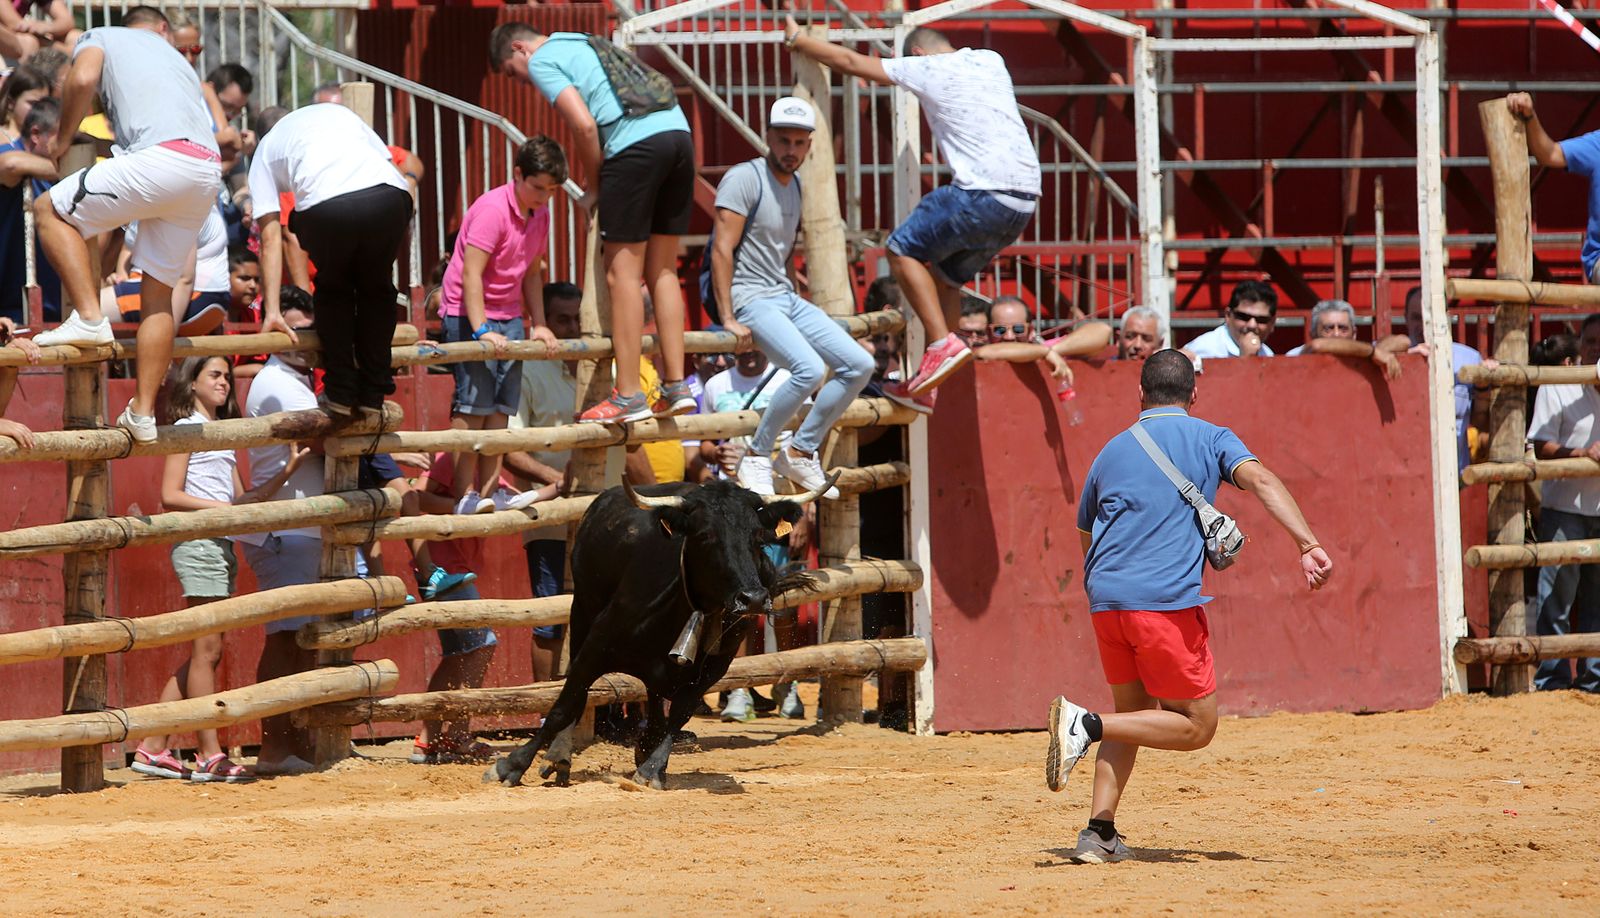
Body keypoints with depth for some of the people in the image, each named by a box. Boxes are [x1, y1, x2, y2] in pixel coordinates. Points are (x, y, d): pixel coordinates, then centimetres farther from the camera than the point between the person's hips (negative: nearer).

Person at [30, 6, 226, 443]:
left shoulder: (101, 38, 19)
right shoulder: (177, 59, 36)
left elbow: (82, 79, -4)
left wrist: (63, 137, 14)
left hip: (160, 156, -6)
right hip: (208, 174, 6)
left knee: (50, 210, 8)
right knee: (158, 292, 15)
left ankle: (89, 318, -6)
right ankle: (143, 413, 11)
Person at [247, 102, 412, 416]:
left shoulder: (265, 151, 29)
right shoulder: (336, 112, 39)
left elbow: (270, 237, 21)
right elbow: (388, 160, 28)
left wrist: (272, 311, 19)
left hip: (326, 206, -2)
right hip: (391, 195, 2)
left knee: (333, 288, 25)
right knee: (376, 287, 24)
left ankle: (340, 393, 21)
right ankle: (373, 393, 25)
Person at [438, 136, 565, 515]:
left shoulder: (540, 214, 7)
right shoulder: (492, 209, -18)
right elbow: (471, 274, -23)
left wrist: (539, 325, 7)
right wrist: (482, 330, -28)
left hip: (509, 318, 8)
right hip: (469, 315, -8)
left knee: (501, 406, 4)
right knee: (473, 404, -12)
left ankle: (490, 491, 6)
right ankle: (466, 495, -14)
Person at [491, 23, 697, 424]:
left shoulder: (542, 62, 4)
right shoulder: (584, 44, 30)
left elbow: (585, 126, -8)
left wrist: (593, 188, 4)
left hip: (636, 143, -8)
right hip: (678, 134, 8)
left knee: (622, 272, -3)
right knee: (662, 271, 12)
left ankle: (629, 396, -5)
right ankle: (677, 387, 10)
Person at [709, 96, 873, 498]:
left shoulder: (793, 186, 16)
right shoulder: (745, 178, -11)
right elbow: (722, 249, -17)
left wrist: (796, 303, 20)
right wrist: (729, 320, -21)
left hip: (785, 298, 9)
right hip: (749, 298, -9)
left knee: (859, 365, 0)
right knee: (809, 368, -29)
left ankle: (800, 451, 9)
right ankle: (756, 459, -15)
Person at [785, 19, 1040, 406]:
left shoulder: (926, 69, 3)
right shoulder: (991, 62, 21)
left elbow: (850, 61, 11)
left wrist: (796, 39, 25)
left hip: (983, 192, -8)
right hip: (1025, 203, 8)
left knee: (903, 250, 5)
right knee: (947, 273, 19)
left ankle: (943, 344, -9)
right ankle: (928, 378, 15)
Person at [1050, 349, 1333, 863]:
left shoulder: (1112, 451, 21)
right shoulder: (1209, 439, 9)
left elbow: (1086, 535, 28)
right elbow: (1260, 480, -9)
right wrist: (1308, 546, -19)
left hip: (1105, 601, 5)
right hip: (1167, 599, -5)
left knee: (1134, 713, 19)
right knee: (1196, 726, 4)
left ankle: (1099, 833, 5)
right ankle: (1088, 725, -15)